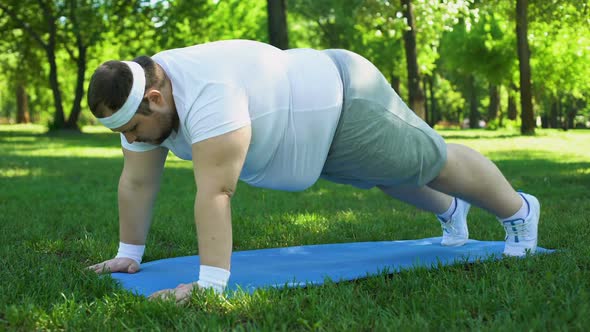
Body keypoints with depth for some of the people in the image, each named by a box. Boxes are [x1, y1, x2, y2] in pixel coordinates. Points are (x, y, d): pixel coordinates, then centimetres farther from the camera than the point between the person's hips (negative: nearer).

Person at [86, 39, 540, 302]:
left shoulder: (206, 96, -40)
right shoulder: (143, 97, -12)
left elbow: (216, 193, -44)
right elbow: (137, 182, -5)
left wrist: (210, 284, -44)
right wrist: (129, 254, -1)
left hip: (344, 104, -8)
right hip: (316, 126, 9)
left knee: (433, 162, 11)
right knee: (392, 175, 30)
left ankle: (518, 210, 36)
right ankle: (450, 210, 58)